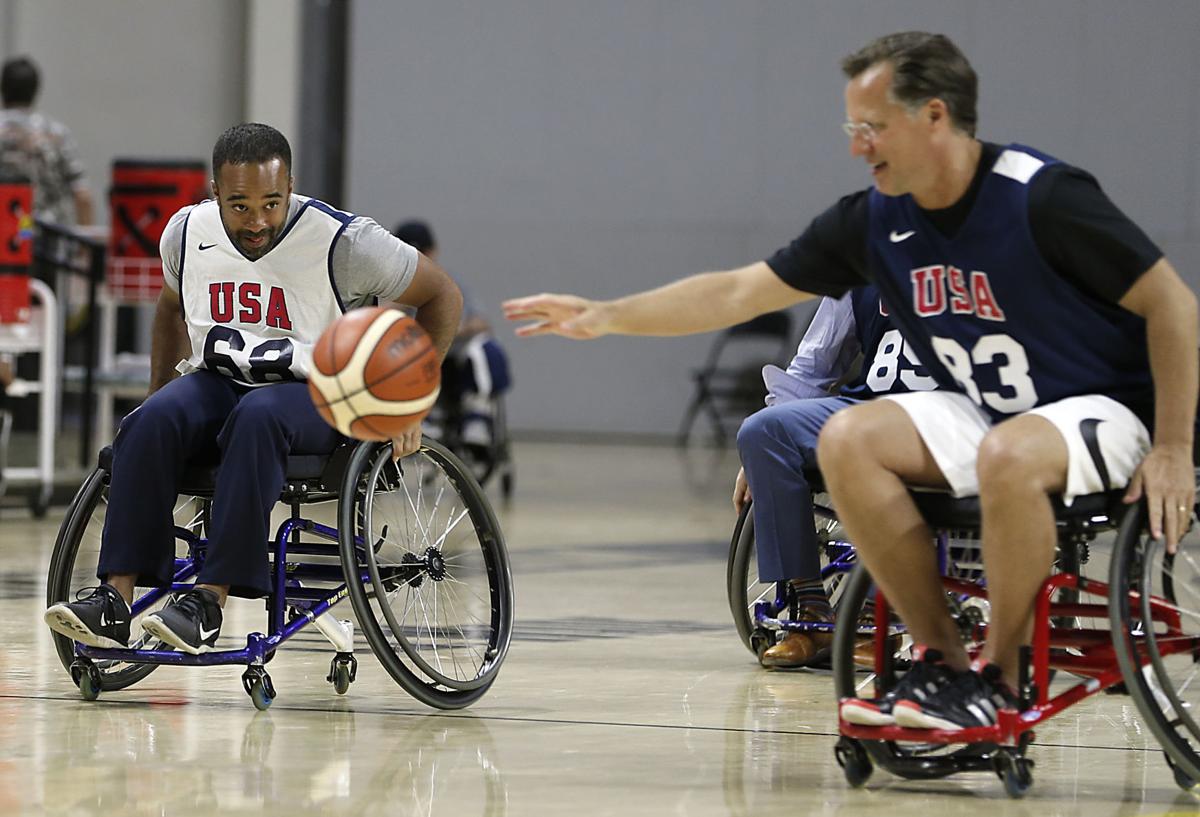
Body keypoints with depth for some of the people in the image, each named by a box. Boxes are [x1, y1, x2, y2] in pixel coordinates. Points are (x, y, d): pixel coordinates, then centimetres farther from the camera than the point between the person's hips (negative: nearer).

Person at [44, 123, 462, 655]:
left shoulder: (342, 242, -15)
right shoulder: (187, 232, -1)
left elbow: (443, 298, -5)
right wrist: (157, 390, 16)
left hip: (316, 396, -4)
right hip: (218, 383, 4)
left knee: (258, 417, -38)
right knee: (152, 423, -28)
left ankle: (211, 600, -40)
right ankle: (115, 599, -33)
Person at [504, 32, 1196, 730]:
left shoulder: (1045, 197, -20)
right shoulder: (874, 220, -3)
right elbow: (742, 292, 4)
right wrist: (605, 317, -1)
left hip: (1102, 408, -6)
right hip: (983, 411, 6)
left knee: (1010, 455, -38)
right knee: (848, 438, -18)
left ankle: (1000, 679, -18)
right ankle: (943, 662, -10)